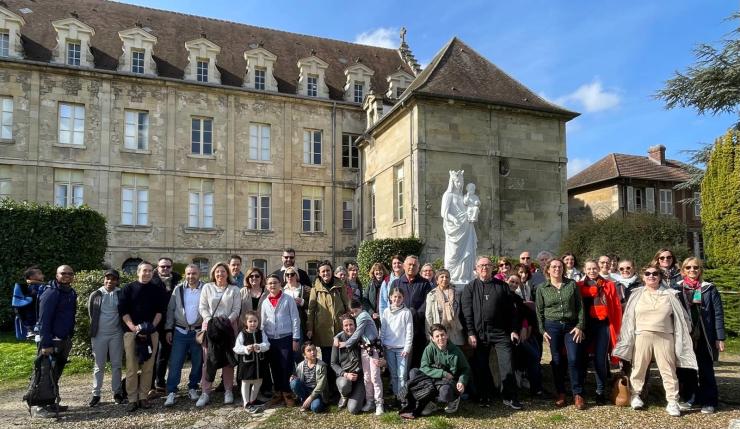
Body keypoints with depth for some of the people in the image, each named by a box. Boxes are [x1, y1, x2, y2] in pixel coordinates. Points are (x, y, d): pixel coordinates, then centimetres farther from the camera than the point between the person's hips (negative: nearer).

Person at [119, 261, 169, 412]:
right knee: (131, 367, -1)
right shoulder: (128, 288, 6)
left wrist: (152, 326, -9)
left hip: (151, 332, 1)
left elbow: (161, 310, 5)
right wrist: (133, 327, -12)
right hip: (131, 331, -1)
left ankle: (143, 397, 10)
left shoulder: (158, 290, 10)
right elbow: (123, 310, -1)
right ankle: (132, 399, 5)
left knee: (148, 367, 2)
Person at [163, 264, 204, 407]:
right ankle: (171, 392, 4)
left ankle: (192, 388, 24)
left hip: (198, 332, 0)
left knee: (197, 363, 8)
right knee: (175, 363, -2)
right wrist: (168, 329, 2)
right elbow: (170, 310, 6)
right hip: (180, 331, 1)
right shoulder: (178, 289, 3)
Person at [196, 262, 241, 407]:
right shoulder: (207, 287, 6)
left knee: (228, 359, 3)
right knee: (208, 360, -1)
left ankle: (228, 391, 12)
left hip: (228, 327, 0)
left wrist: (228, 320, -14)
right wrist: (208, 319, -11)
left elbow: (236, 309, 0)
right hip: (210, 326, 0)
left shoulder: (234, 289, 5)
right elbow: (202, 307, 3)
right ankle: (205, 392, 5)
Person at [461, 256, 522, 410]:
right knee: (481, 367, 7)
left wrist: (514, 330, 2)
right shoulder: (470, 288, 6)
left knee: (507, 365, -2)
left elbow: (511, 310, 8)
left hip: (501, 333, 0)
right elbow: (467, 312, -1)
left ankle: (510, 397, 10)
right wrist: (471, 333, -7)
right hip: (479, 334, 0)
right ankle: (484, 396, 20)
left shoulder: (502, 286, 9)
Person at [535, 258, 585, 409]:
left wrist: (580, 326, -4)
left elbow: (580, 306, 3)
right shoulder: (542, 289, 4)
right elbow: (539, 311, 6)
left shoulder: (572, 285, 4)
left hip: (571, 326, 0)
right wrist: (542, 330, -1)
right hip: (552, 326, 0)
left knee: (574, 359, -6)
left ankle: (578, 394, 6)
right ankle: (560, 393, 17)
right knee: (557, 360, 5)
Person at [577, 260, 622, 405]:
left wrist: (616, 329, 0)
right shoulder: (579, 286, 5)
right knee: (582, 357, 5)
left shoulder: (609, 285, 4)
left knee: (600, 359, 0)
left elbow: (617, 307, 3)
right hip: (585, 326, 1)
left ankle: (601, 391, 15)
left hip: (603, 325, -1)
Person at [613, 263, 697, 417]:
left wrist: (682, 335, 4)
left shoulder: (670, 294, 5)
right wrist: (628, 337, 6)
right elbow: (629, 317, 8)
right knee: (639, 368, 8)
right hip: (642, 336, 0)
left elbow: (680, 316, 9)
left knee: (668, 370, 3)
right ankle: (636, 395, 22)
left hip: (665, 337, 0)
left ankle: (672, 401, 11)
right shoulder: (637, 294, 5)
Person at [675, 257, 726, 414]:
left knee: (706, 370, 7)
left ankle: (708, 402, 19)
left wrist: (720, 338, -5)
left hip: (705, 337, -1)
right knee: (686, 370, 8)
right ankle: (690, 398, 22)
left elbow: (718, 314, 0)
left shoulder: (709, 289, 1)